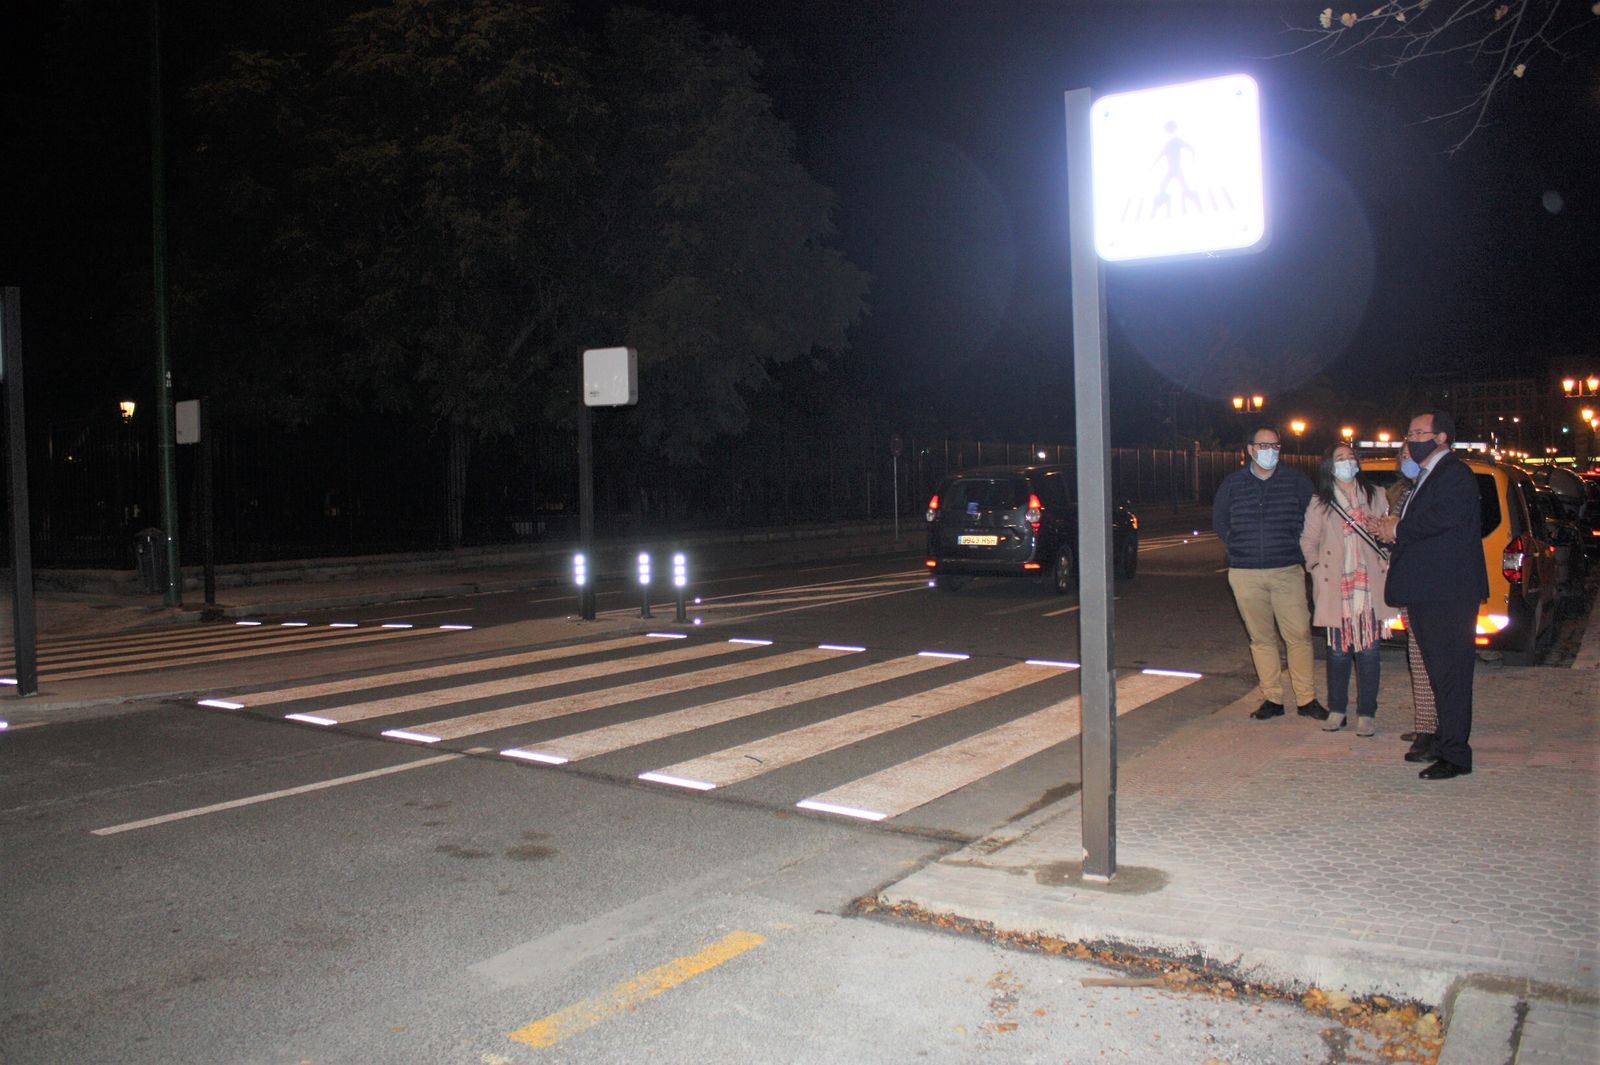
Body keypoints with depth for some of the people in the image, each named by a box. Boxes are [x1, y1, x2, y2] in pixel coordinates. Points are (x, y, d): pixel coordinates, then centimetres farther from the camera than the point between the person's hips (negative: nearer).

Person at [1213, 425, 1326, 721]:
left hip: (1288, 571, -1)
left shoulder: (1296, 481, 4)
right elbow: (1219, 521, 17)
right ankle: (1271, 699, 12)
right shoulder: (1232, 483, 7)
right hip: (1245, 574, 1)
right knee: (1261, 638, 5)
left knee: (1299, 635, -4)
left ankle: (1307, 699, 6)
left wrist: (1296, 549, 6)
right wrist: (1241, 548, 10)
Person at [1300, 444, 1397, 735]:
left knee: (1368, 651, -1)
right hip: (1336, 588, -1)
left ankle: (1366, 714, 7)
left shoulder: (1375, 497, 11)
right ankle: (1336, 710, 15)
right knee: (1338, 651, 2)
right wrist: (1317, 567, 3)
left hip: (1370, 587, 1)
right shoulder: (1319, 504, 8)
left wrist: (1386, 563, 0)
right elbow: (1308, 541, 11)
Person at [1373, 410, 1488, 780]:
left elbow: (1446, 519, -25)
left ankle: (1454, 754, -2)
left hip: (1448, 594, -10)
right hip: (1427, 594, 10)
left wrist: (1398, 531, -13)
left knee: (1450, 673, -6)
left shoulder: (1455, 474, -11)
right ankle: (1443, 742, 25)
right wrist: (1395, 527, 1)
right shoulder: (1427, 476, 22)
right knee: (1439, 671, 16)